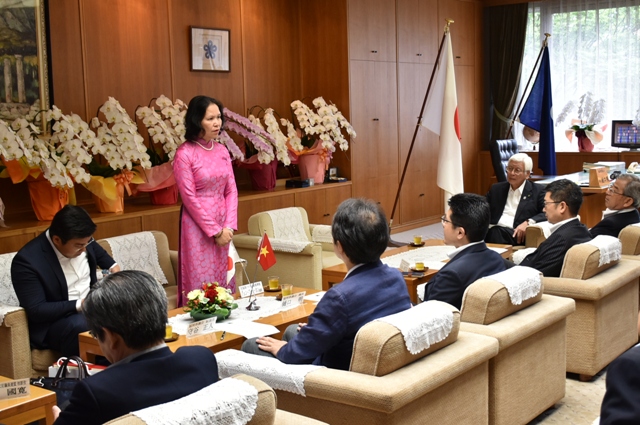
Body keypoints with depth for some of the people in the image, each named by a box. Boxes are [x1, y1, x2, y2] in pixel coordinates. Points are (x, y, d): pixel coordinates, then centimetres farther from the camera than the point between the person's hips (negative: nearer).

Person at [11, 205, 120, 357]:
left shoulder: (81, 240, -3)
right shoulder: (28, 260, -21)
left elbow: (99, 254, 23)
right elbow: (36, 311, -22)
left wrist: (113, 267, 5)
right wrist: (80, 305, -28)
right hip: (53, 322, -7)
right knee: (80, 326, -37)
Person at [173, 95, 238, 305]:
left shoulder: (222, 150, 6)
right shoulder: (185, 153, -11)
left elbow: (231, 190, 6)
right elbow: (189, 198, -13)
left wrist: (228, 226, -6)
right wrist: (215, 231, -12)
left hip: (223, 226, 6)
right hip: (198, 226, -6)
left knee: (224, 281, 11)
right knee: (200, 284, -1)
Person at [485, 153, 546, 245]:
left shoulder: (538, 191, 10)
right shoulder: (496, 189, 23)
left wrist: (528, 222, -16)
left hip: (516, 235, -3)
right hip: (492, 231, 4)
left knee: (496, 233, -36)